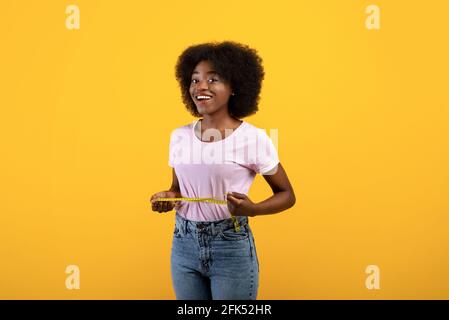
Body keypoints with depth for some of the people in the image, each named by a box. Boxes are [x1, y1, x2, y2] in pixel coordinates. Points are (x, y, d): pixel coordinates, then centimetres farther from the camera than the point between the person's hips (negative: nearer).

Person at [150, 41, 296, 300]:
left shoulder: (253, 138, -11)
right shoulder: (179, 135, 2)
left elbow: (287, 195, -2)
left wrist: (253, 209, -20)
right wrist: (168, 198, -5)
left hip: (232, 248, -4)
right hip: (184, 245, 4)